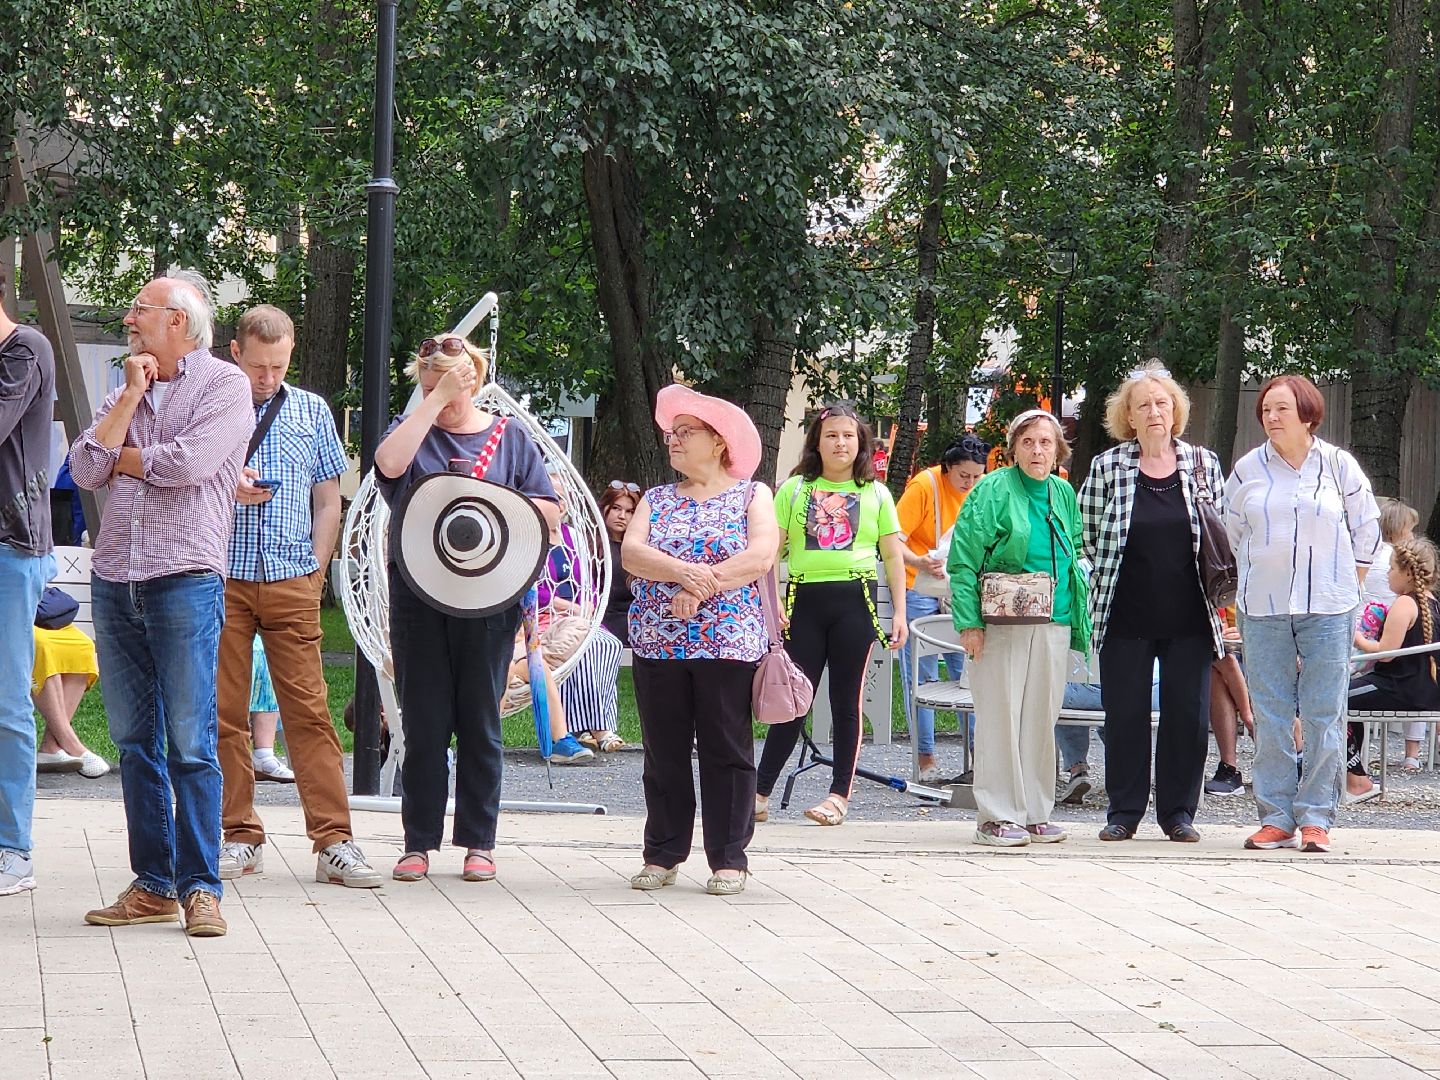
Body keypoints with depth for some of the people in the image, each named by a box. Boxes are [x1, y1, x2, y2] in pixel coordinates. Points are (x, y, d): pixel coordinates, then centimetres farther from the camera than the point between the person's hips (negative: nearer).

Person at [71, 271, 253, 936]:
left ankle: (200, 887, -3)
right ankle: (152, 886, 11)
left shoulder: (223, 384, -1)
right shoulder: (124, 391, 17)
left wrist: (122, 456, 1)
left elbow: (190, 462, -16)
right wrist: (132, 396, -1)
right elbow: (86, 470, 4)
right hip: (114, 579, 6)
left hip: (186, 581, -6)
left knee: (189, 742, -6)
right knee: (134, 741, 7)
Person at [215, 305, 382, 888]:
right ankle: (241, 838, 9)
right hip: (221, 578, 0)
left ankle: (334, 843, -8)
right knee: (224, 712, 1)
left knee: (310, 711, -5)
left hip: (292, 581, 0)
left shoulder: (312, 411, 13)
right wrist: (225, 490, -10)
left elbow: (328, 501, 15)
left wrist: (314, 574, 5)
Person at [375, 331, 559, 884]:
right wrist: (437, 399, -15)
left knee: (480, 723, 4)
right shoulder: (412, 428, 7)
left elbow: (550, 512, 4)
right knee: (423, 724, 1)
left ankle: (479, 842, 11)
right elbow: (389, 463, -17)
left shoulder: (510, 437, 8)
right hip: (418, 595, 0)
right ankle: (419, 842, 7)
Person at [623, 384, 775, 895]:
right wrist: (684, 572, -19)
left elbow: (762, 555, -10)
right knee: (664, 752, 6)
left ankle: (728, 859, 3)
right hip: (658, 643, 3)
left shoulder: (752, 495, 5)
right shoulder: (657, 499, 14)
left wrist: (703, 587, -16)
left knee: (726, 751, -2)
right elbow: (631, 552, -2)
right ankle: (662, 854, 13)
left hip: (728, 642, -3)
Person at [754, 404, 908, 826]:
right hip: (804, 600, 0)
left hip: (854, 601, 0)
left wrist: (899, 613, 4)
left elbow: (893, 556, 11)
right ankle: (760, 793, 4)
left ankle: (840, 795, 7)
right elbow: (772, 549, 6)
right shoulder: (794, 490, 9)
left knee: (846, 700, 1)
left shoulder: (875, 494, 10)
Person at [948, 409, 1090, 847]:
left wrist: (1077, 619, 16)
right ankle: (996, 817, 0)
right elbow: (963, 560, -8)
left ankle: (1035, 813, 16)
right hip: (1002, 625, -6)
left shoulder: (1063, 494, 14)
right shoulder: (993, 491, -4)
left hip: (1054, 625, 6)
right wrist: (969, 622, -15)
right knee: (1001, 716, -5)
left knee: (1041, 719, 9)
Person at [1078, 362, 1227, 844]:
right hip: (1126, 618, -1)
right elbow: (1087, 536, 8)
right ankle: (1124, 812, 13)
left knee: (1188, 714, 2)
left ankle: (1178, 812, 13)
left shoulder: (1204, 463, 6)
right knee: (1125, 714, 3)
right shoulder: (1106, 467, 1)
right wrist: (1110, 574, 3)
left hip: (1189, 618, 1)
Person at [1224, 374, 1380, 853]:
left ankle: (1316, 818, 2)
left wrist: (1349, 585, 9)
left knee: (1324, 716, -3)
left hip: (1327, 609, -1)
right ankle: (1276, 818, 6)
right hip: (1263, 609, 1)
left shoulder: (1339, 465, 2)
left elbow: (1366, 527, 11)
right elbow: (1232, 532, 17)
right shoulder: (1248, 469, 6)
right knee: (1270, 717, 1)